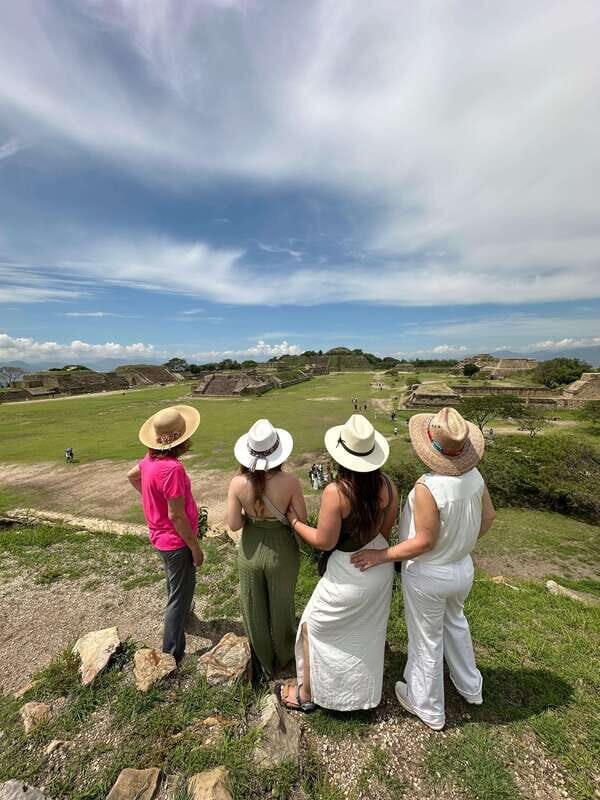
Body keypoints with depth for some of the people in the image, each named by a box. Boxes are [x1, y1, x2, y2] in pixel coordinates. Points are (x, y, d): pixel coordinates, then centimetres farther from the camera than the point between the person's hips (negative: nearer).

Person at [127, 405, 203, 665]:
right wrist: (195, 547, -17)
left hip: (160, 535, 9)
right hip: (176, 541, -9)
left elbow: (132, 476, 15)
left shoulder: (151, 458, -6)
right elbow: (176, 516, -28)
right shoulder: (172, 468, -34)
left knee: (176, 583, 33)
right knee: (180, 594, 12)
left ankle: (179, 613, 59)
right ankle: (172, 653, 30)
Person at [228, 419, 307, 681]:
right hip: (282, 551, -1)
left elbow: (234, 524, -13)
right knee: (281, 607, 26)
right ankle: (283, 657, 53)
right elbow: (302, 519, -14)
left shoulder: (237, 483, -22)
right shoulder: (290, 482, -26)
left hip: (250, 551, 1)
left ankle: (263, 664, 50)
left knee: (254, 610, 26)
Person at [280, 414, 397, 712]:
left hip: (348, 573, -6)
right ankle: (364, 693, 57)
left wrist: (294, 521, -7)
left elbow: (324, 542, -21)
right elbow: (386, 529, 0)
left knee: (314, 626, 21)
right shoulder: (386, 483, -14)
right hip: (381, 568, 6)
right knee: (368, 632, 31)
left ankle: (306, 694, 44)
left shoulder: (335, 492, -32)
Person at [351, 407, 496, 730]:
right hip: (462, 568, 7)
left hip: (428, 576, -6)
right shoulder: (473, 474, -13)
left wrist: (381, 556, -19)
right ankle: (470, 687, 57)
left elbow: (425, 542, -28)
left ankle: (428, 707, 45)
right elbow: (488, 516, 1)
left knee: (426, 641, 19)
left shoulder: (427, 487, -35)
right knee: (454, 622, 34)